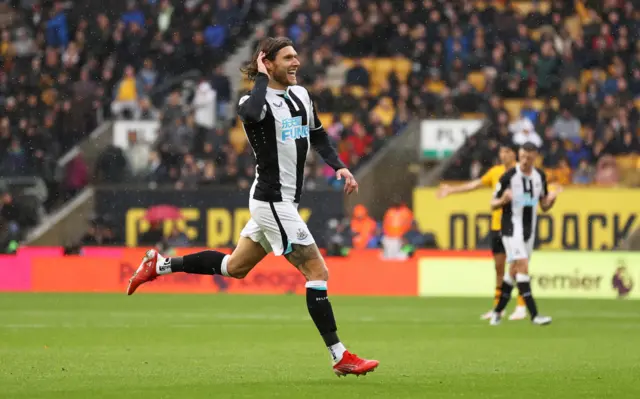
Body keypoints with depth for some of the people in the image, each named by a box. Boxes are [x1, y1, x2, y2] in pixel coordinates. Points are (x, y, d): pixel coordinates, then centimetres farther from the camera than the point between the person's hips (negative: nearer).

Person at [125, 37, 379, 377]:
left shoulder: (300, 95, 9)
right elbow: (252, 113, -42)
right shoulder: (255, 101, -16)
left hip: (283, 201, 9)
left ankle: (160, 265, 29)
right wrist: (262, 77, -26)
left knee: (235, 267, 19)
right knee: (317, 273, -9)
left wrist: (339, 166, 8)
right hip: (272, 201, -9)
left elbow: (318, 135, 23)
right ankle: (340, 358, -5)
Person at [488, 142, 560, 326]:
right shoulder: (508, 176, -11)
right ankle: (534, 315, -22)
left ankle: (498, 311, 26)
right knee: (523, 266, -17)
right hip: (512, 229, -6)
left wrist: (551, 199, -10)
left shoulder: (540, 176, 5)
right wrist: (503, 200, -26)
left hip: (529, 231, 6)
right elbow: (493, 204, -5)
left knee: (514, 271, 11)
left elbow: (544, 206, 12)